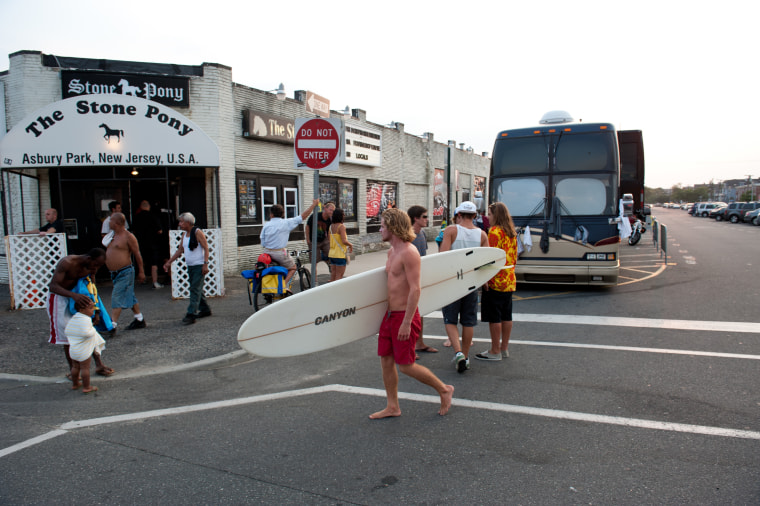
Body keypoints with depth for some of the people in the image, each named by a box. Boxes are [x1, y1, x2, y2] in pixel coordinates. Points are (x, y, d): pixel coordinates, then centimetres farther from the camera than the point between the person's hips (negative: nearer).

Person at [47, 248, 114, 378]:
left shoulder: (90, 268, -7)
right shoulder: (67, 263, -27)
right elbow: (52, 286, -35)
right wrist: (74, 295, -50)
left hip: (76, 299, 6)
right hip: (58, 298, -6)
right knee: (68, 335, -5)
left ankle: (99, 364, 10)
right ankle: (72, 370, 7)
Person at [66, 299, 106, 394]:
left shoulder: (73, 318, 7)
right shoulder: (86, 319, -21)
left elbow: (67, 331, 11)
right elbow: (85, 333, -32)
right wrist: (93, 331, -14)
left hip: (72, 350, 8)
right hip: (84, 351, -8)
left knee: (75, 367, 21)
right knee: (85, 368, 1)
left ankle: (74, 384, 35)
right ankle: (86, 387, 8)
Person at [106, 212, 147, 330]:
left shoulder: (128, 236, -13)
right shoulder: (112, 235, 13)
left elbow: (137, 254, -10)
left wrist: (141, 272, -9)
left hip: (125, 272, -9)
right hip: (115, 272, 9)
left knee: (117, 297, -11)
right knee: (130, 297, 15)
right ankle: (139, 320, 24)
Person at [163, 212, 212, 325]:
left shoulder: (197, 232, -10)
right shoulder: (185, 234, 13)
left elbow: (206, 248, -14)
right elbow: (180, 250, 20)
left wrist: (205, 264, -21)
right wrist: (169, 262, 16)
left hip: (199, 266, -8)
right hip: (190, 266, 8)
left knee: (195, 290, -11)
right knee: (196, 289, 13)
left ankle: (191, 314, -13)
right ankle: (205, 310, 25)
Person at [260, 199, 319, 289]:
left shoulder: (266, 225, 3)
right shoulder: (286, 223, -6)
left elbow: (263, 243, 3)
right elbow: (303, 216, -3)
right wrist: (314, 204, 4)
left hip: (267, 252, 4)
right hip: (280, 253, -4)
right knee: (292, 268, 16)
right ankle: (285, 284, -3)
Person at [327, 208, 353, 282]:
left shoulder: (331, 226, 8)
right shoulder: (341, 226, -15)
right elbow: (344, 241, -23)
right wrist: (351, 245, -4)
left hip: (332, 253, 7)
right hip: (340, 254, -7)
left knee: (333, 273, 13)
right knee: (339, 275, -2)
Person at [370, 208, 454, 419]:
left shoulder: (409, 252, -18)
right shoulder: (392, 251, 12)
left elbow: (415, 289, -23)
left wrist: (406, 323, -24)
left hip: (404, 316, -9)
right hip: (390, 314, 9)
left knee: (406, 365, -1)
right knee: (386, 360, 10)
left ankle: (444, 390, 19)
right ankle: (392, 407, 23)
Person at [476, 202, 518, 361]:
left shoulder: (494, 231, -13)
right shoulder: (512, 233, 12)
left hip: (496, 280, -9)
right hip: (509, 280, 9)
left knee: (494, 317, -2)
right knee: (506, 316, 13)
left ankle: (495, 351, 3)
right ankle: (504, 348, 22)